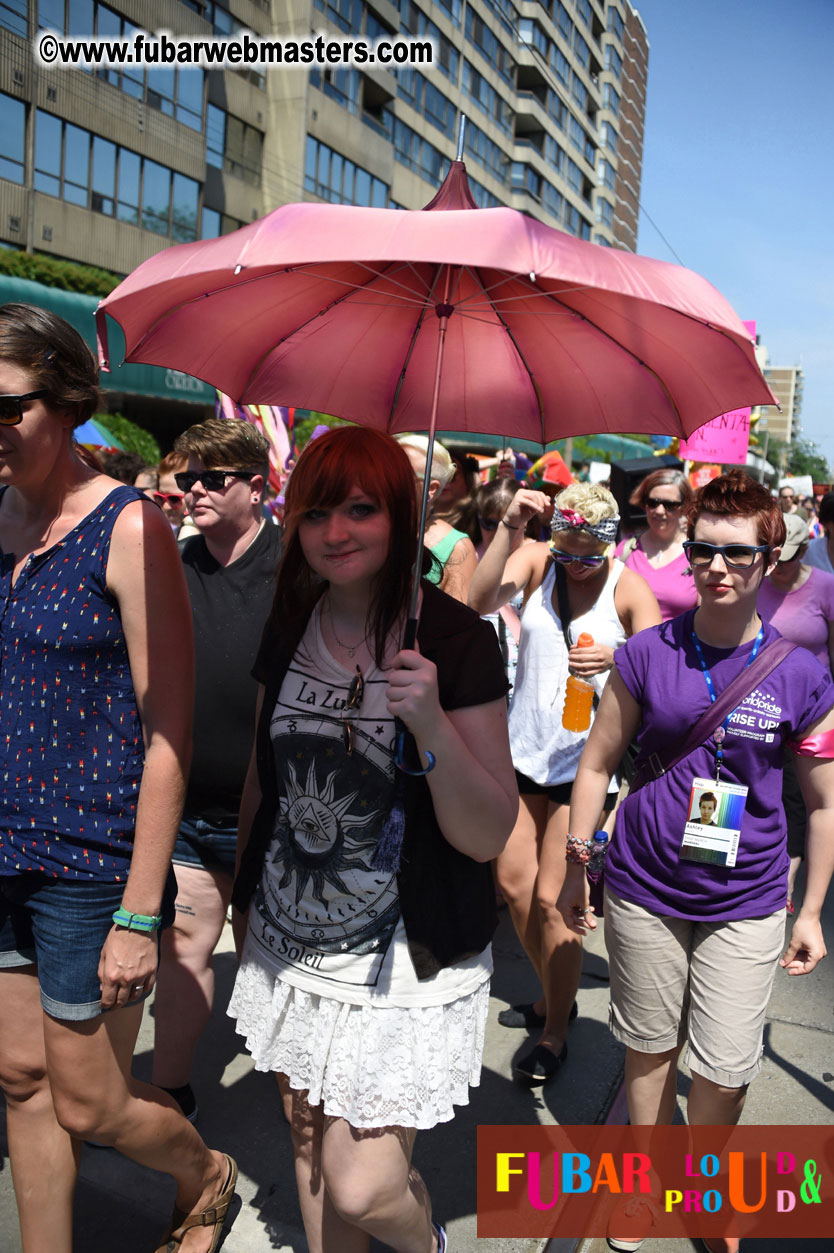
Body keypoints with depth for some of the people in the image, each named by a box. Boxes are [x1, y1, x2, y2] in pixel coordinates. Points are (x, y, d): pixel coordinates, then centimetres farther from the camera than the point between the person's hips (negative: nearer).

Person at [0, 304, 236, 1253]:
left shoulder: (125, 528, -15)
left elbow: (167, 730, -16)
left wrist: (139, 914, -16)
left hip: (89, 861, -5)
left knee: (88, 1105, 11)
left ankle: (204, 1175, 42)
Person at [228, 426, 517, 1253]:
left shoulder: (456, 640, -17)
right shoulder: (289, 628, -1)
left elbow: (487, 836, -17)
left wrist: (432, 725, -32)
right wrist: (245, 894, 17)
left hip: (407, 960, -5)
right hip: (292, 946, 5)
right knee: (310, 1145, 20)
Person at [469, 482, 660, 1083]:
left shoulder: (630, 589, -9)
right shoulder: (535, 560, -3)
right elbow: (481, 600, -22)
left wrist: (618, 659, -40)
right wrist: (510, 526, -32)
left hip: (585, 759, -4)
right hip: (526, 747, 4)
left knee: (551, 898, -2)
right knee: (514, 883, 13)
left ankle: (555, 1033, 20)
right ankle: (553, 995, 38)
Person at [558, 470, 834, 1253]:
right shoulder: (646, 654, -8)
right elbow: (597, 763, 0)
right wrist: (576, 870, 3)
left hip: (745, 904, 0)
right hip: (644, 891, 1)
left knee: (725, 1070, 7)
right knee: (649, 1047, 17)